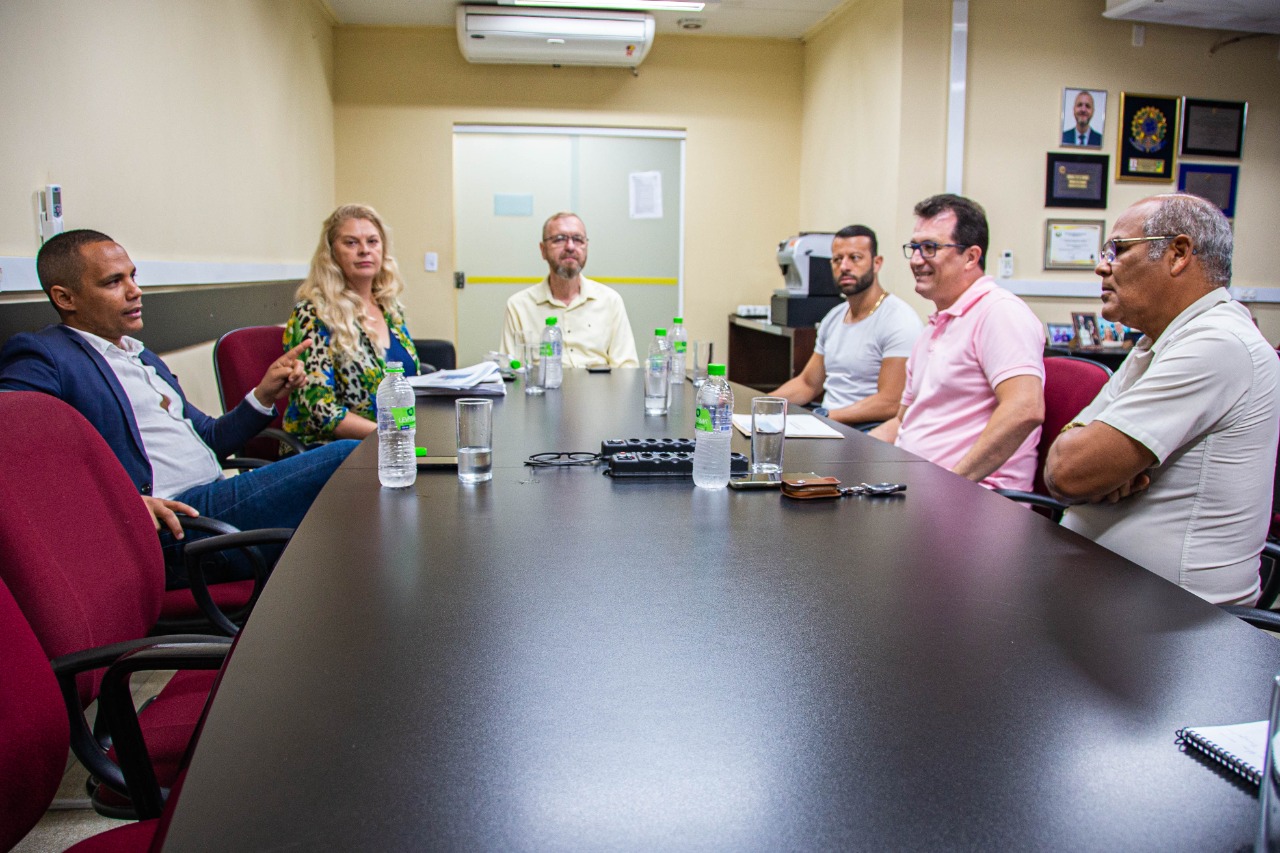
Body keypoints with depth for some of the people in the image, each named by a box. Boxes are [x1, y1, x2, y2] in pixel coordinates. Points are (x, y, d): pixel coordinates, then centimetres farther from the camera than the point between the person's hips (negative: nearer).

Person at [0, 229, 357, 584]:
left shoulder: (144, 357, 27)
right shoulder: (39, 356, -1)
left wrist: (264, 395, 12)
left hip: (220, 498, 9)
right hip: (171, 525, -9)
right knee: (344, 459, -21)